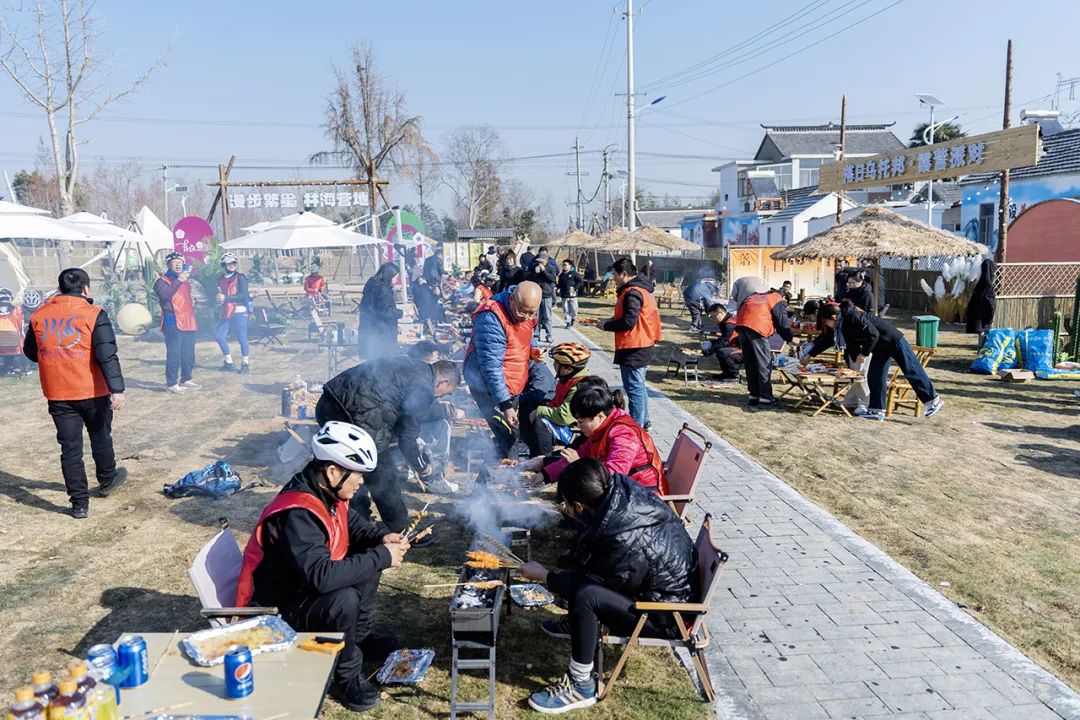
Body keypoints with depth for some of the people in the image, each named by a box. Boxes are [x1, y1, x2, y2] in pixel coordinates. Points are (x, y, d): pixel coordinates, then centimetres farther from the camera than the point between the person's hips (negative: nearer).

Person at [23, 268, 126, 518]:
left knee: (70, 447, 7)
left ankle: (79, 503, 9)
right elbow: (107, 356, -18)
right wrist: (117, 389, -20)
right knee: (101, 438, 19)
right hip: (93, 392, -3)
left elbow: (30, 352, 15)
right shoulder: (94, 315, -11)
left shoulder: (39, 315, 3)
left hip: (57, 395, 3)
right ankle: (107, 481, 38)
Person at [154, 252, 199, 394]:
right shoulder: (162, 281, -1)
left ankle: (186, 380, 23)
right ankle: (171, 384, -6)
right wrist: (178, 281, -25)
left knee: (189, 354, 12)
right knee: (174, 354, -10)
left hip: (189, 322, 7)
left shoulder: (186, 280, 21)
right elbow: (165, 295, -22)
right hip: (173, 322, -7)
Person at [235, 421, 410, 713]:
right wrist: (382, 557, -32)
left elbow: (354, 524, 13)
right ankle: (346, 678, -9)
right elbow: (322, 576, -41)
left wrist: (382, 537, -8)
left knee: (366, 564, 2)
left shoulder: (326, 491, -5)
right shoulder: (296, 514, -33)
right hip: (275, 610, -9)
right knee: (344, 600, -32)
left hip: (309, 588, 9)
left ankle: (359, 638, 18)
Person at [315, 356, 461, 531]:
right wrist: (422, 466, 14)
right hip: (354, 414, -10)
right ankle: (402, 532, 21)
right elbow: (407, 438, -3)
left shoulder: (412, 366, 21)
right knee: (384, 476, 7)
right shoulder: (424, 388, -6)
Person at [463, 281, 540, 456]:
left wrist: (533, 348, 1)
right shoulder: (491, 319, -31)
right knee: (507, 439, -9)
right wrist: (505, 405, -33)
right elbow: (491, 367, -32)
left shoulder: (526, 312, -4)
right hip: (488, 385, -8)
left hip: (513, 385, 8)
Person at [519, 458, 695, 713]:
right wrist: (574, 516, 6)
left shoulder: (626, 544, -35)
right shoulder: (625, 491, -15)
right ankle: (577, 622, 31)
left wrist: (543, 576, -5)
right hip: (671, 582, 9)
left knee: (584, 595, -26)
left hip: (667, 616, -9)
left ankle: (581, 687, -8)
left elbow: (590, 585, -15)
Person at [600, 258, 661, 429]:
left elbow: (628, 321, -24)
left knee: (634, 388, -5)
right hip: (642, 346, 11)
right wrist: (611, 322, 7)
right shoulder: (642, 289, 14)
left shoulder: (632, 292, -18)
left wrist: (606, 325, -10)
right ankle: (643, 422, 30)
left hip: (633, 350, -11)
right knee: (639, 386, 20)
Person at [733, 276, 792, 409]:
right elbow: (782, 324, 10)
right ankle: (765, 399, 0)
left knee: (750, 363, 14)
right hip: (756, 327, -6)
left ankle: (754, 396, 19)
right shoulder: (778, 301, 14)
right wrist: (790, 339, 24)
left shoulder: (758, 296, 33)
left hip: (741, 324, 6)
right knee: (764, 363, 1)